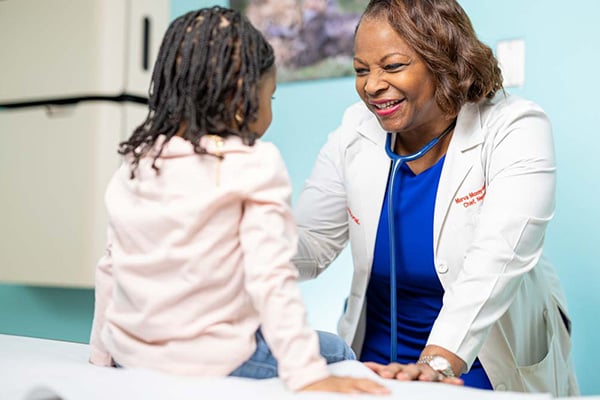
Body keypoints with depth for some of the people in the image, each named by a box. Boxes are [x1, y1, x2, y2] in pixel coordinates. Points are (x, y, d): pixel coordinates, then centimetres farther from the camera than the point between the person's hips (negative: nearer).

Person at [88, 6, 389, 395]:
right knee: (337, 351, 16)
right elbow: (270, 276, -22)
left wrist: (102, 355, 20)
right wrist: (307, 373, -24)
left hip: (129, 355, 7)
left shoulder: (134, 162, 5)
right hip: (211, 361, -6)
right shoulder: (255, 162, -12)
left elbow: (110, 267, 10)